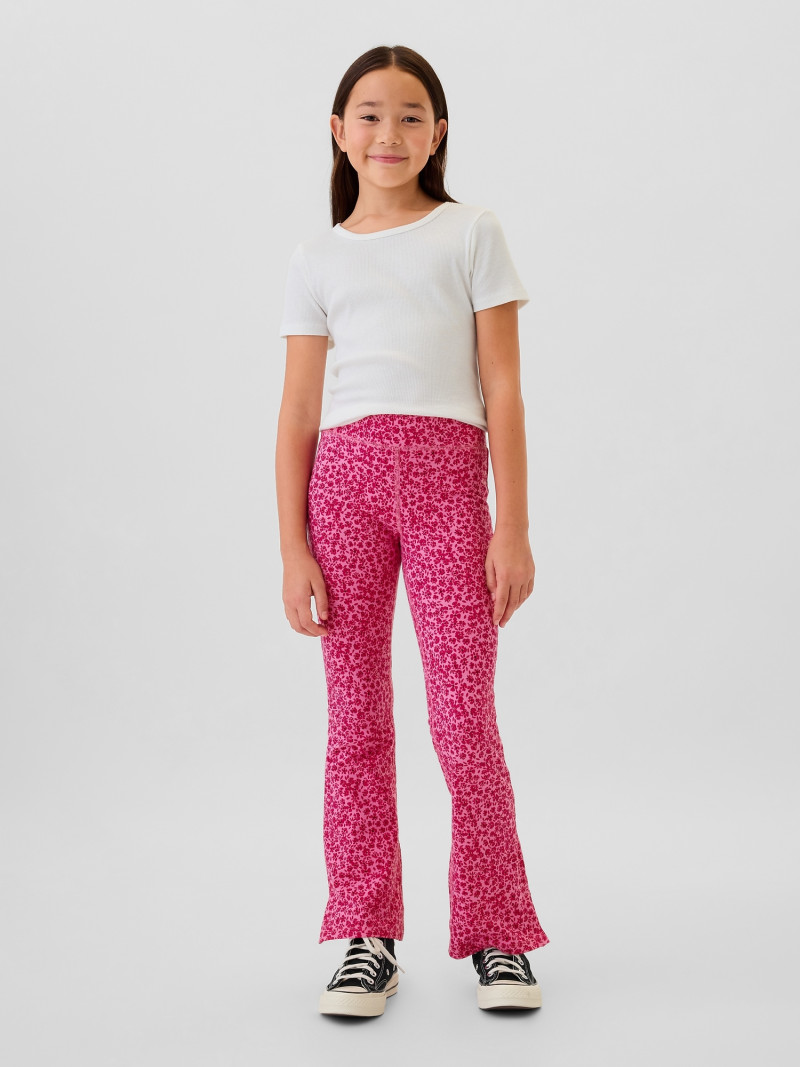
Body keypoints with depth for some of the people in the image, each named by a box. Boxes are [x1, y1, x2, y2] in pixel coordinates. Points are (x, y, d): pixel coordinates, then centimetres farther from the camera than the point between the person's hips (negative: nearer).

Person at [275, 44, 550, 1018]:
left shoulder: (472, 235, 10)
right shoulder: (316, 260, 14)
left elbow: (502, 389, 4)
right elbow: (298, 413, 10)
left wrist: (513, 528, -3)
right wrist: (293, 549, 2)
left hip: (447, 472, -2)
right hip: (344, 474, 2)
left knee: (464, 719, -5)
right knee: (356, 722, 4)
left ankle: (493, 934, 12)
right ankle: (367, 938, 15)